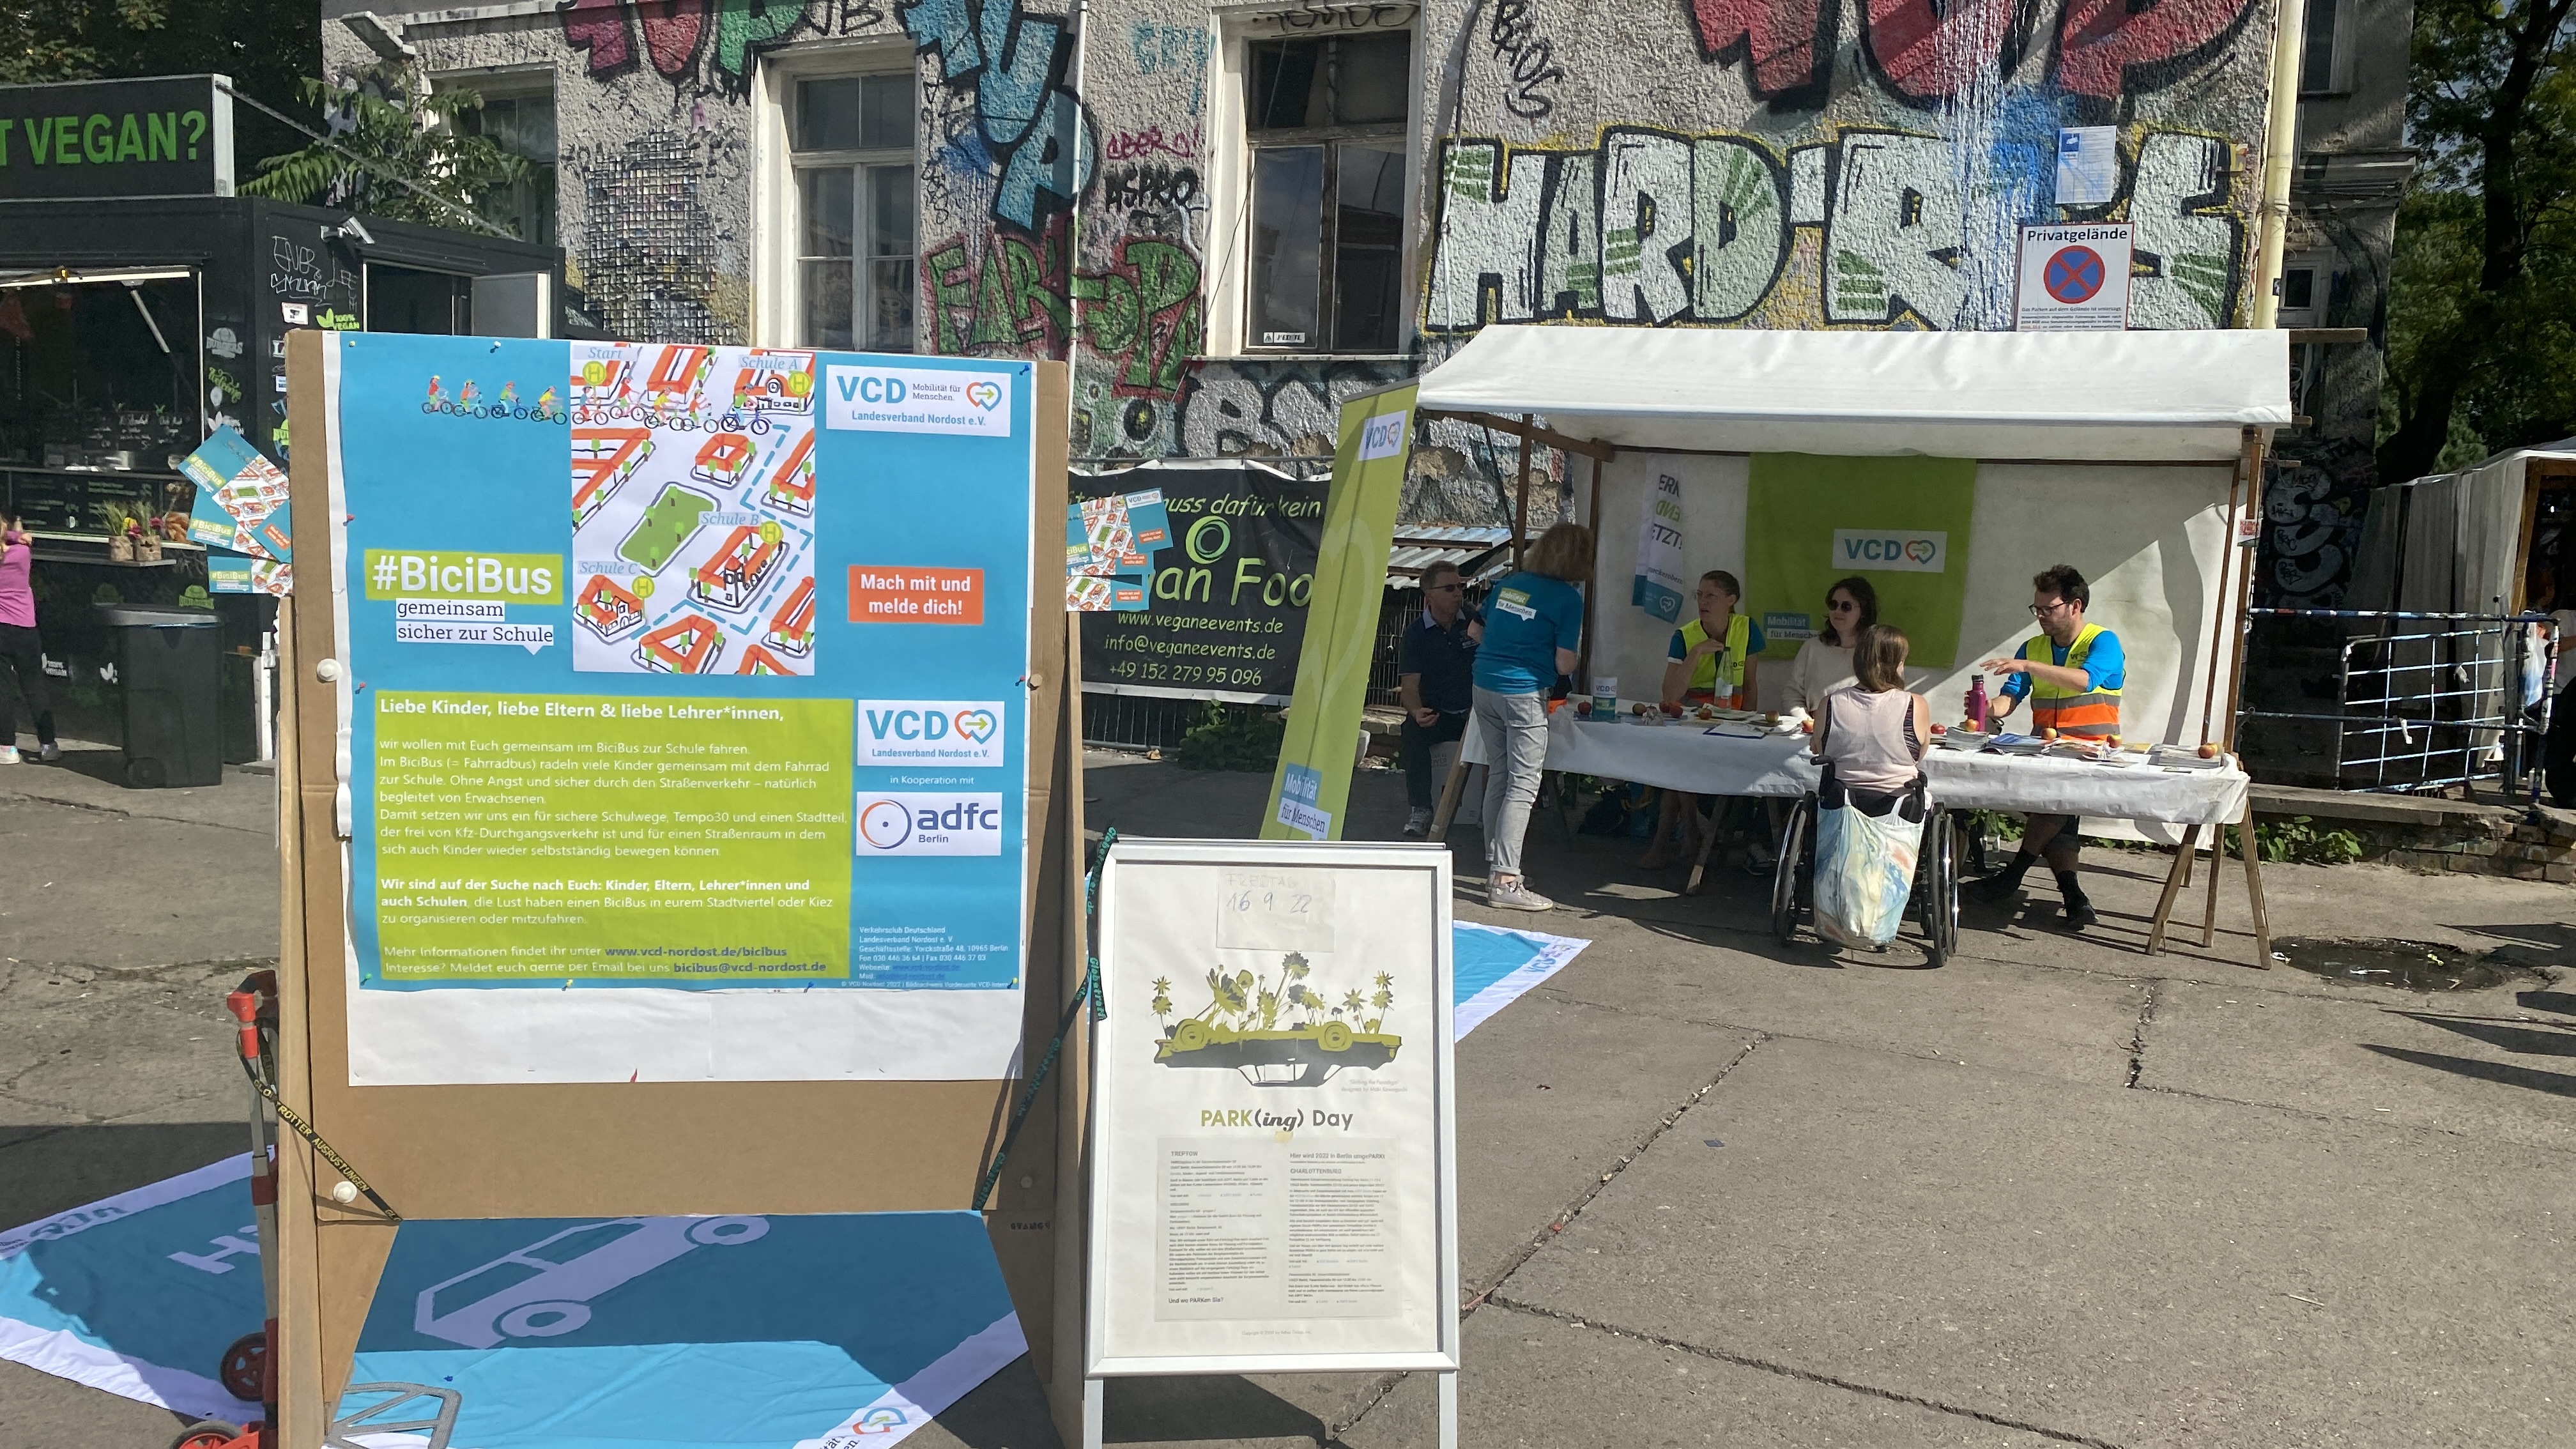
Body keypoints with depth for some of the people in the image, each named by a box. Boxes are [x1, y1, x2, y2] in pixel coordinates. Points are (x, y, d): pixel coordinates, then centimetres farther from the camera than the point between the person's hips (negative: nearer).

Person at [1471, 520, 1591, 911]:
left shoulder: (1507, 583, 10)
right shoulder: (1568, 598, -8)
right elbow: (1565, 665, -9)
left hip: (1485, 685, 7)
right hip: (1524, 693, -7)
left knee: (1499, 774, 16)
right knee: (1523, 785, -5)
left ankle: (1495, 866, 21)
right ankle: (1505, 882, -10)